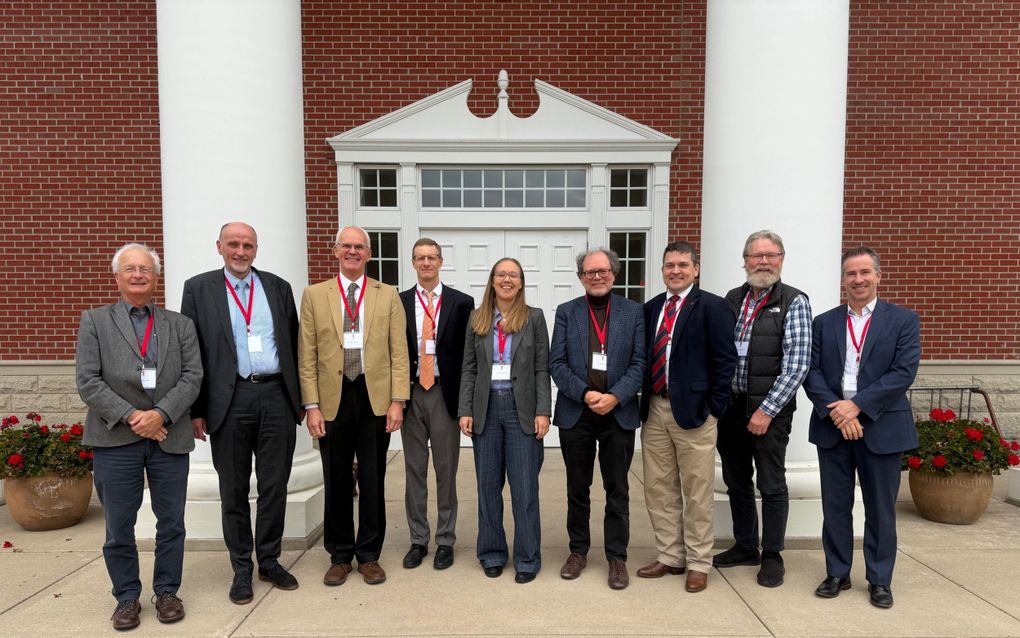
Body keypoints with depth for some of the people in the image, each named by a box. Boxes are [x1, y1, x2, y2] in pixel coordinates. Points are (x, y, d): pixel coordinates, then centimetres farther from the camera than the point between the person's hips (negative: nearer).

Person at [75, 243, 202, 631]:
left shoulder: (180, 325, 9)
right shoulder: (94, 321, 6)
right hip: (115, 438, -1)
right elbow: (87, 380, -3)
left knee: (172, 522, 9)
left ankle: (166, 591, 26)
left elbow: (192, 377, 0)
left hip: (169, 436, 1)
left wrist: (161, 414, -14)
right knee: (119, 526, 9)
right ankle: (127, 597, 26)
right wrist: (130, 416, -14)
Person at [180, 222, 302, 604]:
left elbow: (294, 345, 11)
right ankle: (241, 569, 25)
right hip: (229, 400, -2)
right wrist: (195, 409, -3)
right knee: (234, 491, 10)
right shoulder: (199, 288, 4)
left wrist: (299, 398, 8)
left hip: (277, 396, 2)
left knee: (275, 487, 10)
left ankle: (269, 562, 27)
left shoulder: (278, 287, 10)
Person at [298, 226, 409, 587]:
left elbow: (399, 352, 2)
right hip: (333, 399, 0)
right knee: (337, 483, 10)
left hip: (375, 398, 0)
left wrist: (397, 400, -5)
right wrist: (312, 405, -5)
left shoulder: (388, 295, 5)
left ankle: (369, 555, 25)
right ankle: (340, 556, 27)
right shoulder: (314, 295, 5)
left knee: (373, 482, 9)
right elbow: (306, 356, 2)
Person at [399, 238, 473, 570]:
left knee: (446, 470, 7)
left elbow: (469, 352, 1)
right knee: (414, 470, 10)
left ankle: (445, 541, 21)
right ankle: (418, 540, 23)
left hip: (445, 393, -1)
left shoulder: (462, 303, 2)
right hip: (411, 393, 2)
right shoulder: (399, 302, 6)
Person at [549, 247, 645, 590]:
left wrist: (614, 396, -14)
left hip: (619, 413, 0)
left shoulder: (633, 311, 3)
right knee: (577, 489, 13)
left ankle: (617, 557, 22)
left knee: (617, 490, 8)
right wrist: (585, 394, -14)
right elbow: (556, 363, -2)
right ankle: (578, 551, 29)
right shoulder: (566, 312, 4)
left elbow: (639, 363, -2)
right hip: (575, 413, 1)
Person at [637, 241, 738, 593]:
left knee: (697, 493, 6)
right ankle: (670, 556, 28)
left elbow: (725, 360, -8)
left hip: (693, 411, -5)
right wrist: (645, 401, 5)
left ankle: (698, 563, 22)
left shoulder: (712, 307, -5)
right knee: (659, 490, 13)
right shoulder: (651, 308, 11)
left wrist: (713, 408, -11)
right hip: (654, 410, 6)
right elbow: (643, 357, 12)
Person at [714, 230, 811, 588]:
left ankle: (772, 557, 23)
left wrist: (767, 410, -15)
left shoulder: (793, 302, -6)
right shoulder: (731, 299, 9)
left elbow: (797, 364, -12)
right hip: (730, 407, 5)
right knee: (736, 482, 15)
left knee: (771, 485, 6)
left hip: (769, 410, -5)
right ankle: (745, 547, 32)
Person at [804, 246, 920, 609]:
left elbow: (904, 372, -9)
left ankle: (879, 580, 26)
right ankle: (837, 574, 25)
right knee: (835, 507, 10)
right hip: (833, 427, 2)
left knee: (881, 509, 9)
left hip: (881, 428, -2)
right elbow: (811, 373, 0)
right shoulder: (823, 323, 8)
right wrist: (836, 412, -14)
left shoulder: (904, 320, 2)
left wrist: (857, 405, -16)